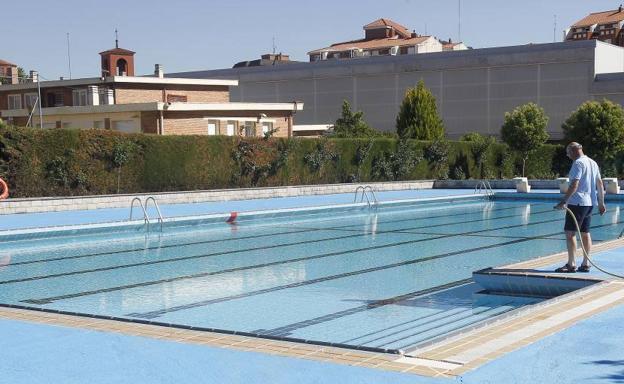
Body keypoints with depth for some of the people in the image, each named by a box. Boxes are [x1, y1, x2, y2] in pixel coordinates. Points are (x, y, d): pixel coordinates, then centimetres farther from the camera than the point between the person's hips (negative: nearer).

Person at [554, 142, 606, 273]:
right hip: (590, 203, 9)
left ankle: (571, 264, -11)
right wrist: (601, 203, 24)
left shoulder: (578, 163, -11)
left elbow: (574, 185, -20)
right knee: (585, 233, 12)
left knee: (570, 233, -8)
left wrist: (563, 202, -22)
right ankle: (585, 264, 13)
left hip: (577, 202, -9)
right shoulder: (593, 163, 15)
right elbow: (600, 184, 19)